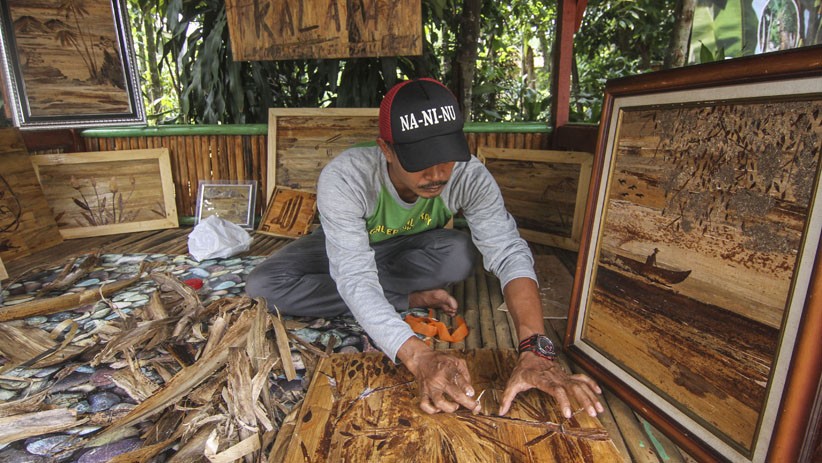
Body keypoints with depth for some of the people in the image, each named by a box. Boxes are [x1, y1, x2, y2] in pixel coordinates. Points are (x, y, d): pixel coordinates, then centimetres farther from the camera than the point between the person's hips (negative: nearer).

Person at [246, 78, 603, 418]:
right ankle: (410, 299, -17)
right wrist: (420, 358, -58)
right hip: (343, 246, 1)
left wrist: (534, 350, -54)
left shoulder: (469, 176, -31)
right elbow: (355, 279, -44)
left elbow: (509, 253, -38)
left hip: (407, 249, 0)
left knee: (460, 254, -33)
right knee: (262, 285, -26)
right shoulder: (343, 178, -38)